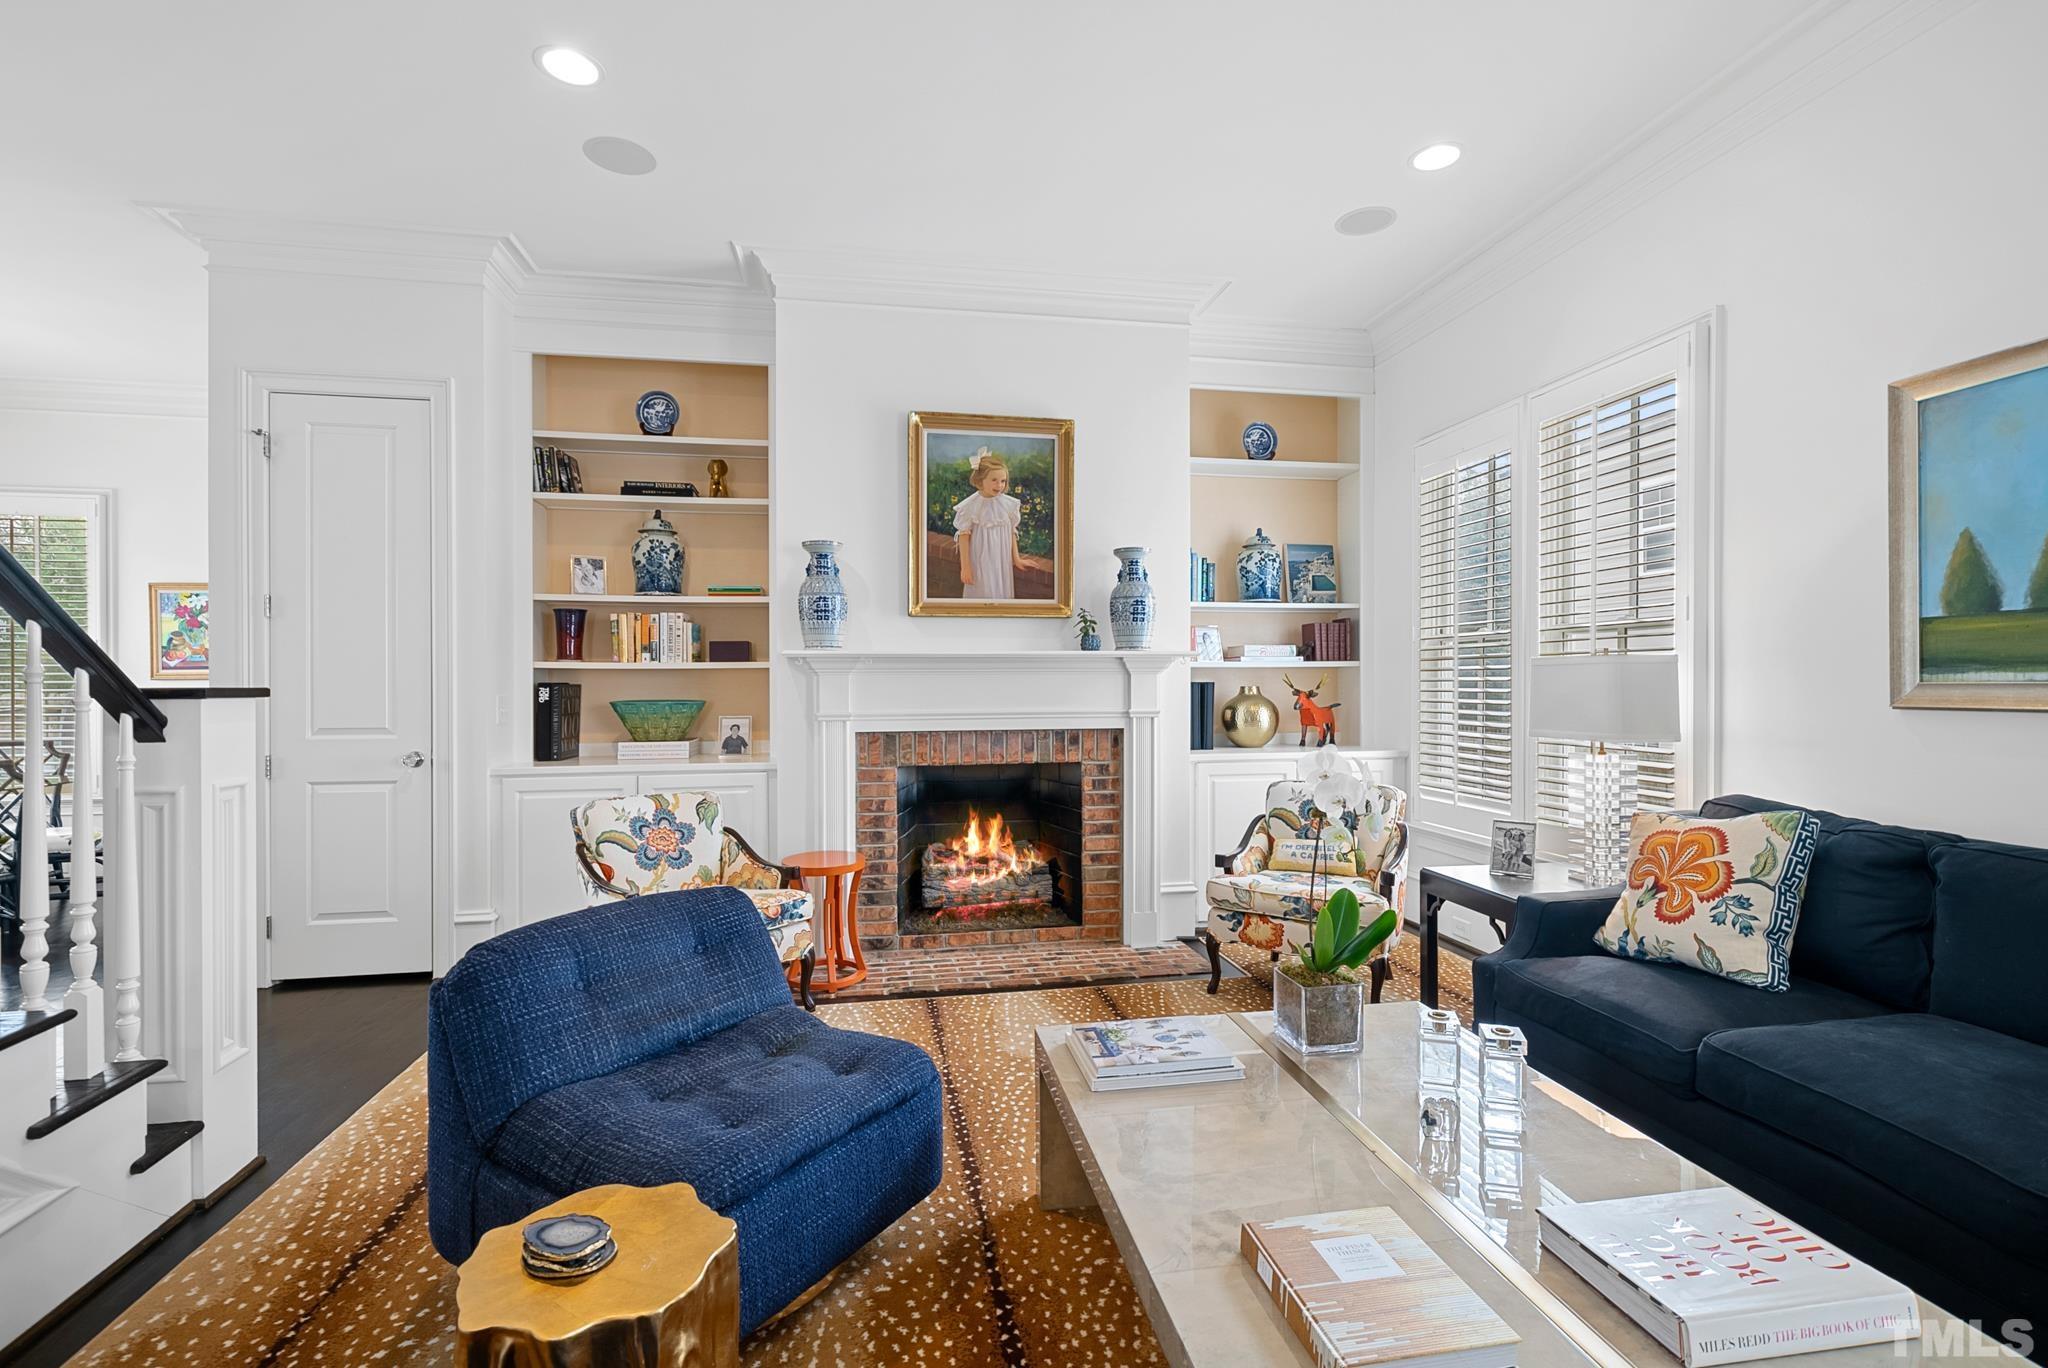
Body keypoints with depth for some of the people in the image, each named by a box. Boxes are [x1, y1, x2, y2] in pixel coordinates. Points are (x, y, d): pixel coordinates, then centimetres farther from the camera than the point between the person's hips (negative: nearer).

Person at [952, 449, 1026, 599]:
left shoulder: (1009, 503, -5)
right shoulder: (970, 506, -15)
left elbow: (1012, 532, 6)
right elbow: (964, 536, -9)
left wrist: (1016, 558, 11)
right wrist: (965, 567, -9)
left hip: (1002, 561, 4)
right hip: (980, 562, -4)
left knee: (1002, 592, 13)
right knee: (982, 593, 4)